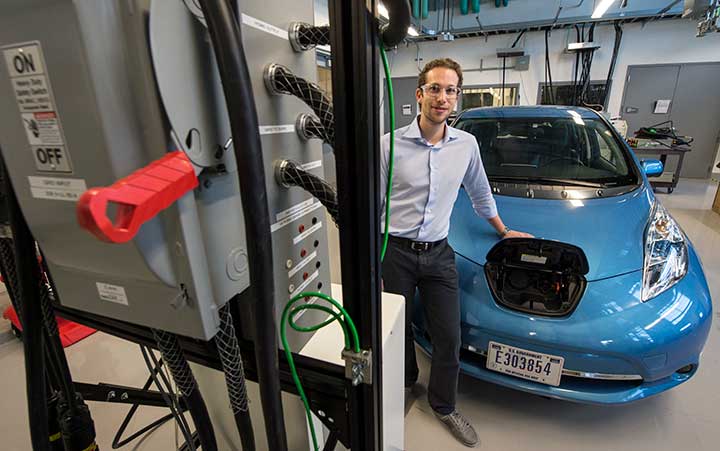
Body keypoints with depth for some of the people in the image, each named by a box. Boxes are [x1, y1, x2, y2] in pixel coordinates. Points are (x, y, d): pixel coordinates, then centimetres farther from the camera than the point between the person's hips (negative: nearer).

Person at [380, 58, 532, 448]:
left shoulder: (467, 145, 2)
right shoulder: (391, 144, -8)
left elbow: (480, 194, 18)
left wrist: (503, 232, 25)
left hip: (439, 254, 3)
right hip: (395, 252, -2)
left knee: (448, 337, 7)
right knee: (399, 328, 15)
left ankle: (443, 405, 33)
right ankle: (405, 381, 46)